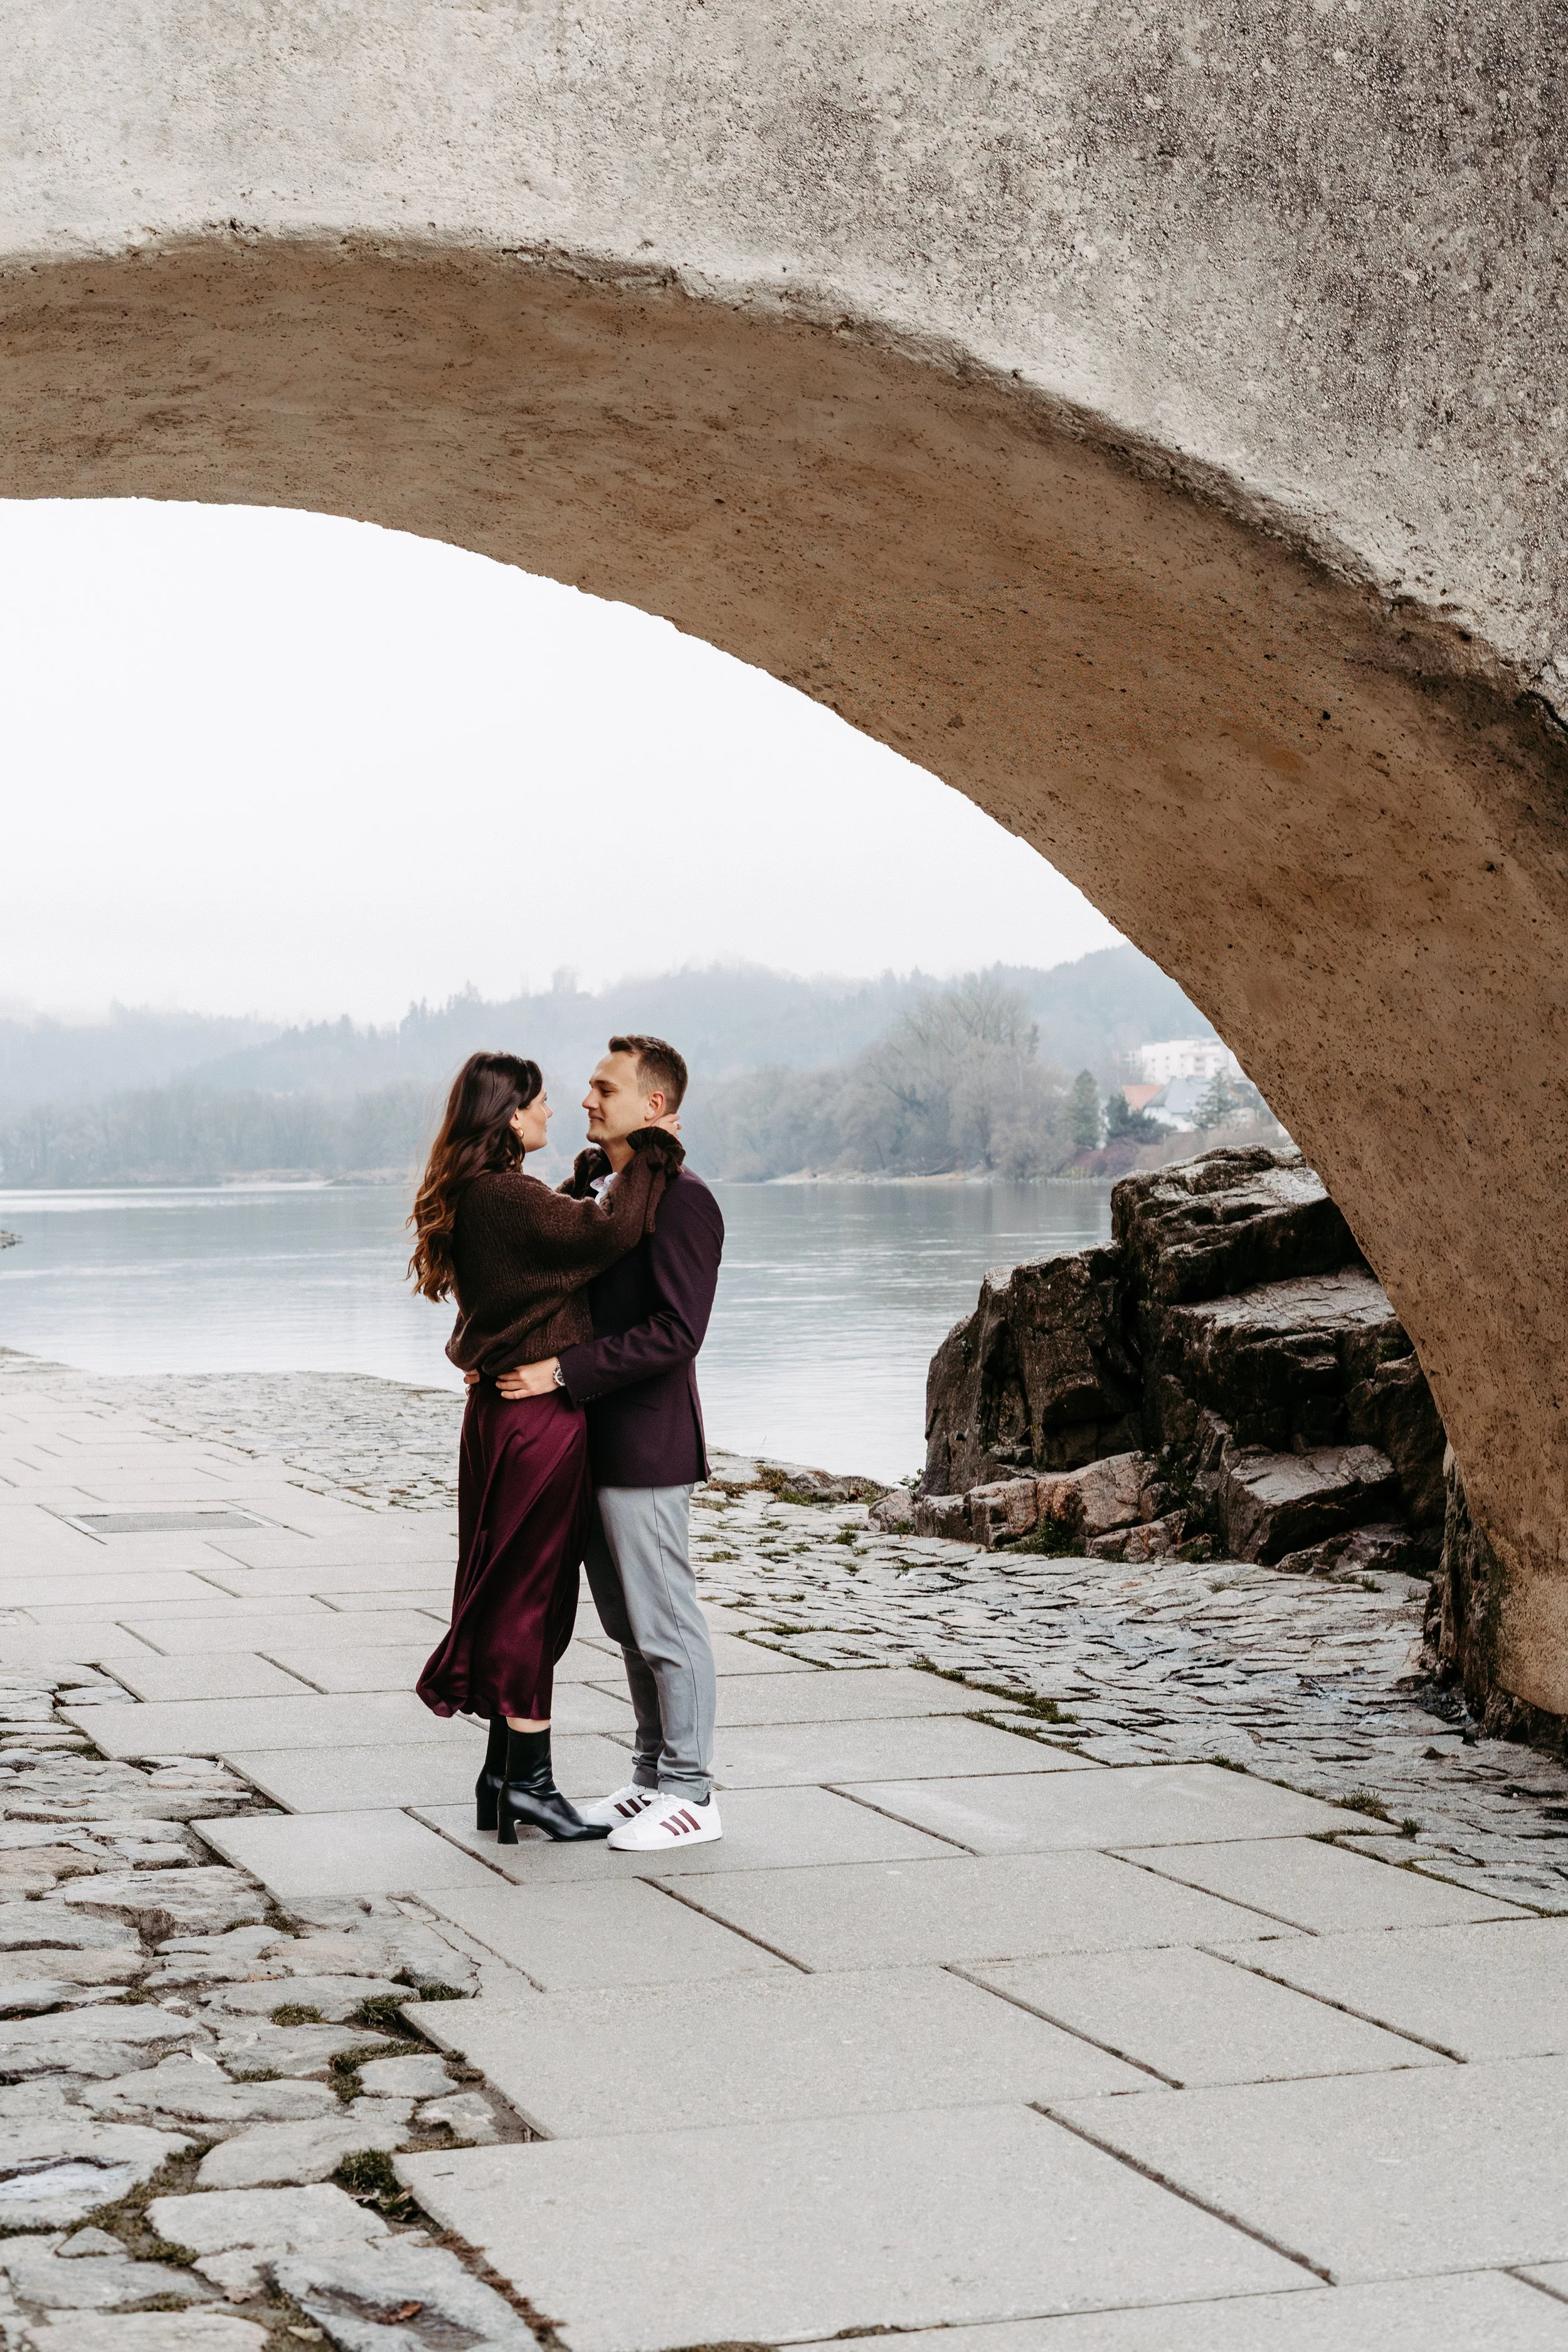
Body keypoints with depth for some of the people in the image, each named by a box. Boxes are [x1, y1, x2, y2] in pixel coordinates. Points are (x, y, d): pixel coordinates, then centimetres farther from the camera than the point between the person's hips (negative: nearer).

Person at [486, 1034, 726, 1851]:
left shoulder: (680, 1200, -15)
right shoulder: (592, 1184, 12)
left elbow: (676, 1331, -22)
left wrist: (563, 1371, -22)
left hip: (646, 1443, -9)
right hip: (594, 1439, 9)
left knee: (664, 1622, -1)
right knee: (627, 1621, 16)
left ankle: (692, 1796, 8)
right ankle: (654, 1777, 26)